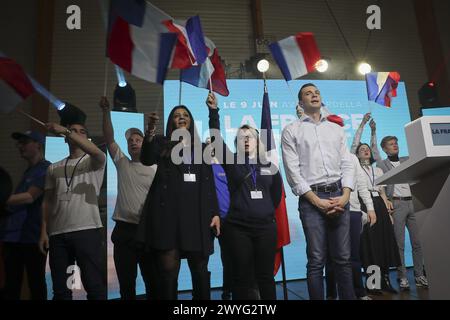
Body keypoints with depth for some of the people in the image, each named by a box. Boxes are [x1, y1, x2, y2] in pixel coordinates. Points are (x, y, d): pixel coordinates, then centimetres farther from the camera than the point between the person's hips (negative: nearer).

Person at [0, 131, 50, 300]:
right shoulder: (28, 171, 20)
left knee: (35, 282, 0)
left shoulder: (46, 169, -8)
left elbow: (30, 197, -17)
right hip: (14, 235, 9)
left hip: (32, 235, -9)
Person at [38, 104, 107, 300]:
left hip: (88, 230, -4)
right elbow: (47, 202, 16)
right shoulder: (54, 168, 17)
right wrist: (44, 232, 7)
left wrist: (65, 129, -21)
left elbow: (96, 151, -19)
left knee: (95, 287, -4)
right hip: (58, 234, 4)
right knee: (60, 289, 11)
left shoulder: (95, 162, 6)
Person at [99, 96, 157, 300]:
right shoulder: (122, 163, 10)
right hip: (124, 230, 2)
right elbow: (109, 139, 2)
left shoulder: (155, 169, 3)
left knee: (152, 281, 6)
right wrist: (106, 111, -7)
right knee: (126, 283, 10)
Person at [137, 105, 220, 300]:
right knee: (167, 270, -3)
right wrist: (150, 132, -28)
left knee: (200, 270, 5)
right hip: (169, 213, -2)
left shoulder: (201, 147, 19)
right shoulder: (162, 143, 12)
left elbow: (210, 183, 15)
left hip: (197, 214, 3)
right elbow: (147, 159, -10)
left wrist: (215, 213, 4)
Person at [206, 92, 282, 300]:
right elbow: (217, 139, -11)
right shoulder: (232, 163, 2)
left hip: (266, 227, 2)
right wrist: (214, 111, -20)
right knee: (242, 278, 6)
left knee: (266, 277, 10)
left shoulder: (268, 166, 8)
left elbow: (277, 193, 18)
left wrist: (266, 211, 12)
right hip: (237, 228, -2)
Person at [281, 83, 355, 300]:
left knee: (343, 258, 8)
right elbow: (292, 171, -4)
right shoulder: (291, 131, 4)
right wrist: (317, 201, -11)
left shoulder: (336, 129, 17)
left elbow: (347, 164, 10)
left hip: (339, 195, 4)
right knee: (317, 260, 0)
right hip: (311, 199, -3)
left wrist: (345, 196, -6)